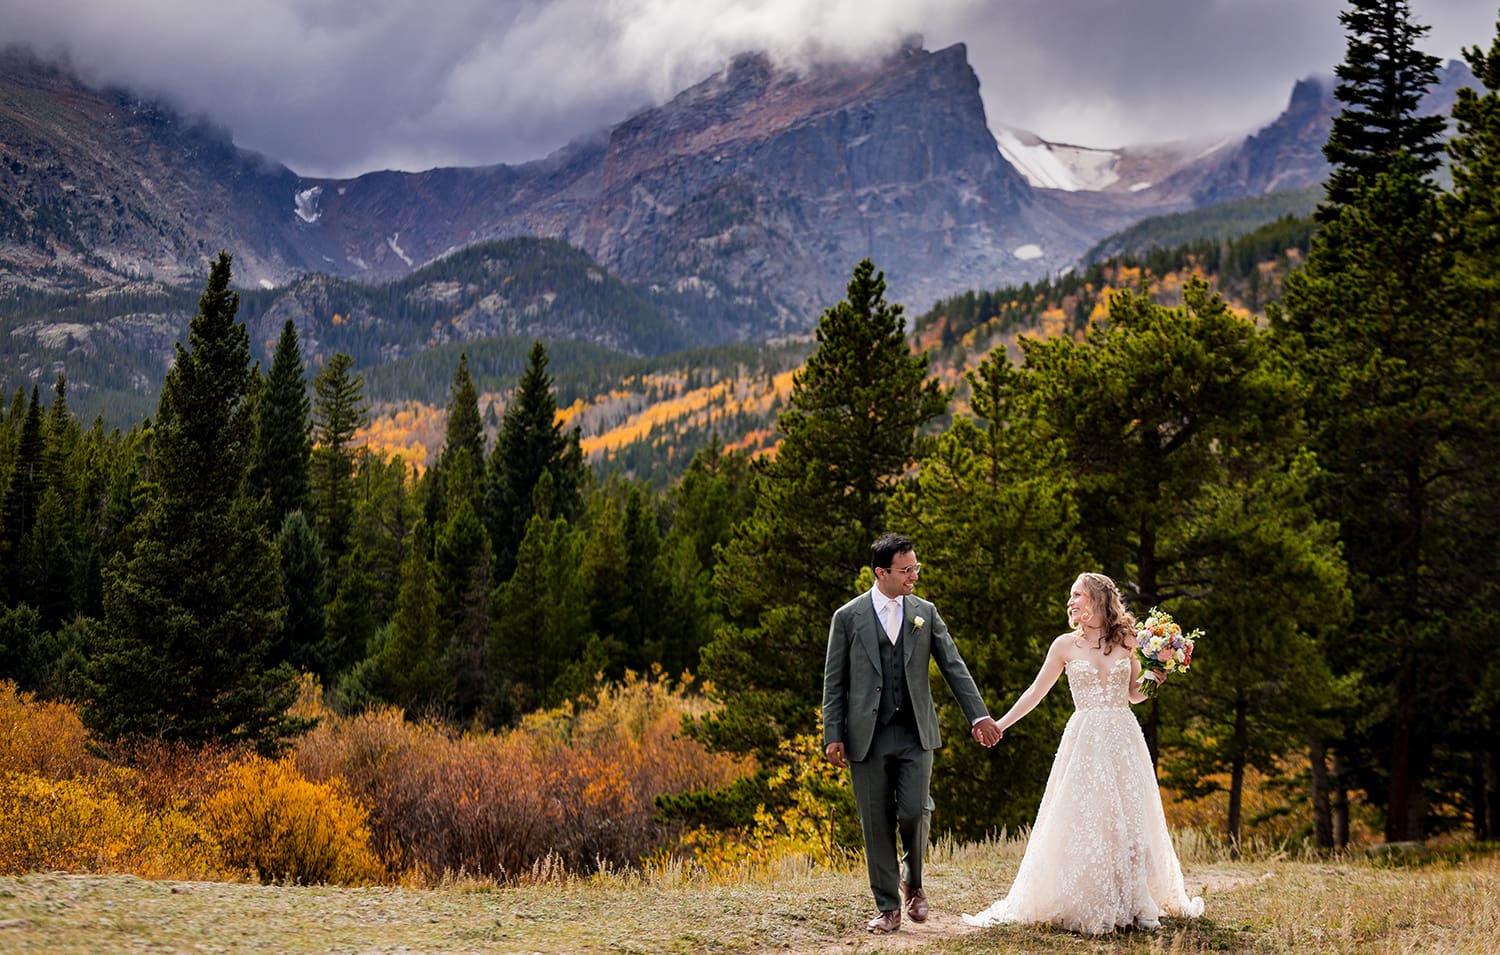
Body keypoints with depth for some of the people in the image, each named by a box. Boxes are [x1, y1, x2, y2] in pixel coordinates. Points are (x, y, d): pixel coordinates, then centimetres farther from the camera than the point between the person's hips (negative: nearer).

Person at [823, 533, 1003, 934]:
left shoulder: (925, 612, 7)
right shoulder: (848, 617, 0)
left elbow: (954, 667, 7)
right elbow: (834, 681, 2)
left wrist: (979, 716, 0)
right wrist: (833, 735, -4)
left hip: (915, 734, 1)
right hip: (867, 736, -1)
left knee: (914, 811, -11)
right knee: (877, 823, 2)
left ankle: (913, 880, 18)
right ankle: (888, 908, 14)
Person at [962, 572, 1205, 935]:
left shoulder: (1126, 639, 5)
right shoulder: (1065, 645, 2)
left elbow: (1134, 694, 14)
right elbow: (1035, 692, 8)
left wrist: (1154, 680, -6)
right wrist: (1000, 724, 5)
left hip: (1124, 740, 1)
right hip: (1085, 740, -1)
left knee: (1129, 819, 2)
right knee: (1083, 821, -3)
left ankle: (1136, 904, 11)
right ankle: (1087, 906, 6)